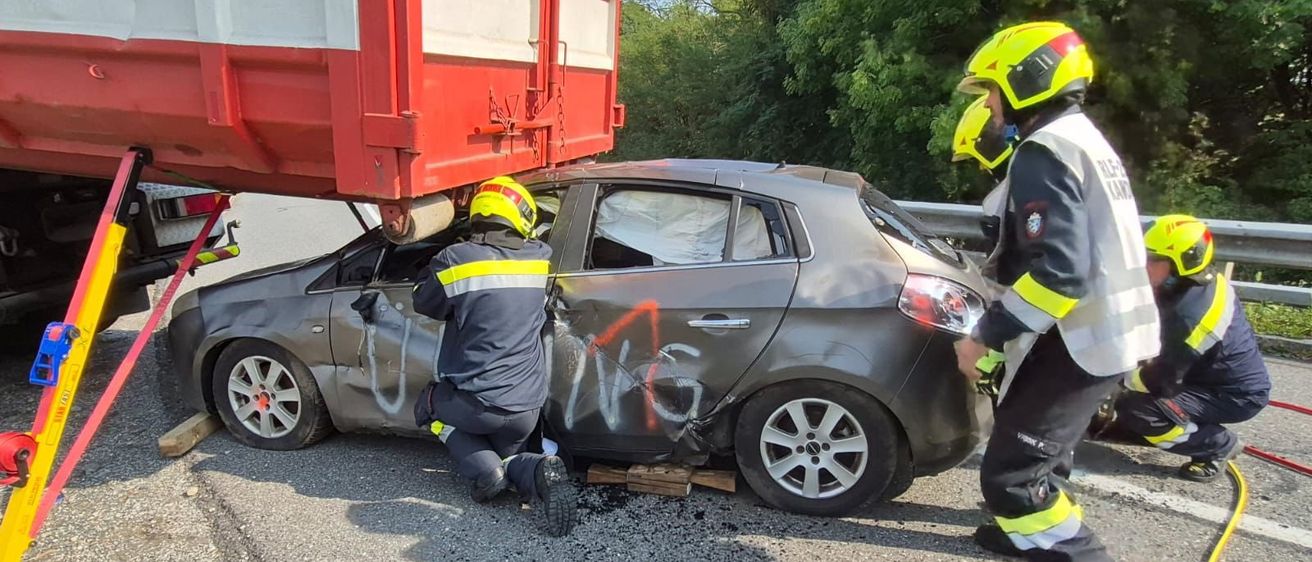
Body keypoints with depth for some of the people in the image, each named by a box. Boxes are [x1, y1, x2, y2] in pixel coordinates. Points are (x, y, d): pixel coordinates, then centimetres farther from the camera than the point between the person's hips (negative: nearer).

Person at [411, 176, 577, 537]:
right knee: (508, 457, 30)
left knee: (429, 405, 30)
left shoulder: (455, 259, -12)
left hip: (475, 404, -3)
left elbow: (424, 304, 4)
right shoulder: (542, 258, -2)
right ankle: (539, 471, -6)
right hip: (527, 408, 3)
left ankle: (484, 470, 7)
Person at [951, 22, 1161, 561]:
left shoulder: (1043, 153, -18)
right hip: (1110, 331, 11)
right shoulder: (1086, 141, 16)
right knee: (1035, 450, 24)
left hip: (1076, 341, -11)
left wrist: (985, 335, -20)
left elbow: (1057, 271, -28)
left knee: (1010, 472, -7)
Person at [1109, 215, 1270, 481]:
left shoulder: (1189, 313, -32)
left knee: (1135, 409, -21)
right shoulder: (1205, 281, -5)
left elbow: (1164, 380, -26)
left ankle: (1218, 447, -3)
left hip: (1237, 394, -9)